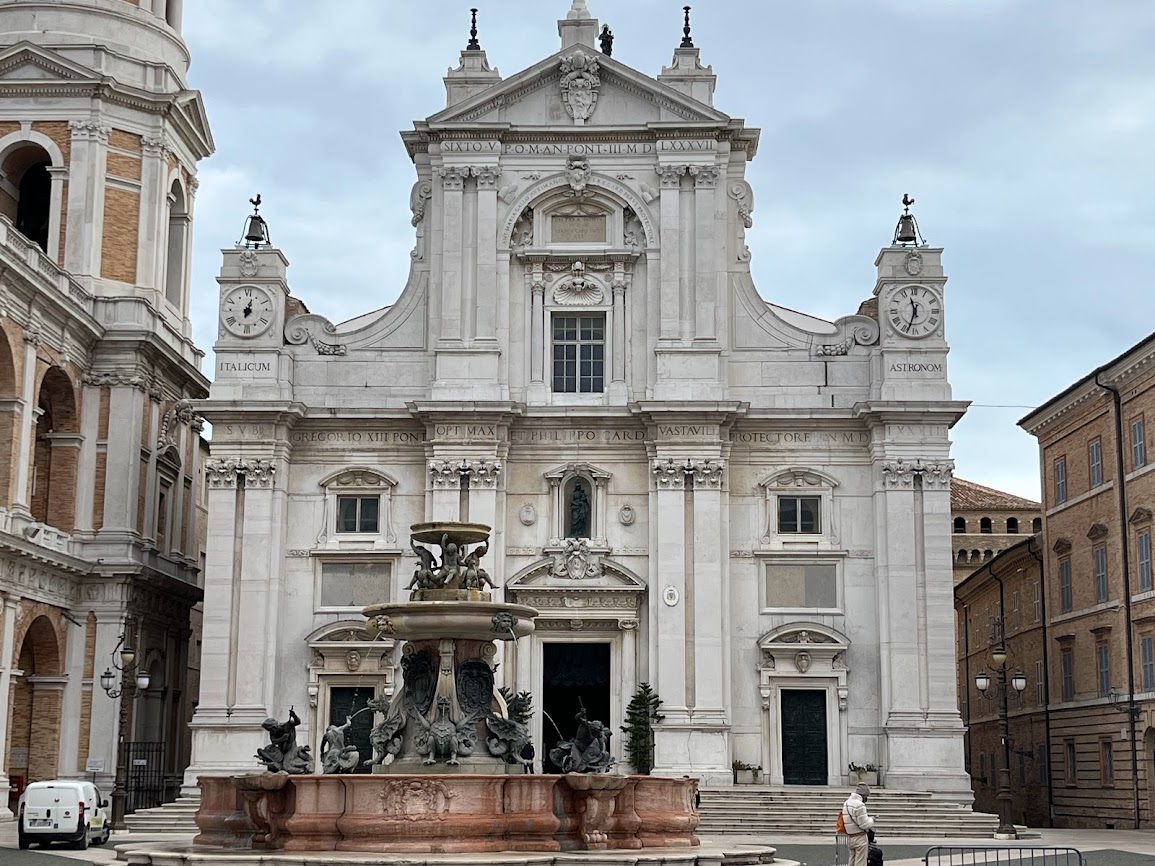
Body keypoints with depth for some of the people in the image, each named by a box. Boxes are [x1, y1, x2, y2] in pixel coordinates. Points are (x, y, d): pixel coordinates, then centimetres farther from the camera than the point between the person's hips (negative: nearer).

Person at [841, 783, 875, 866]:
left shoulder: (846, 803, 8)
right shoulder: (859, 805, -20)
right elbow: (865, 824, -20)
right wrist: (871, 820, 0)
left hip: (850, 837, 8)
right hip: (860, 837, -8)